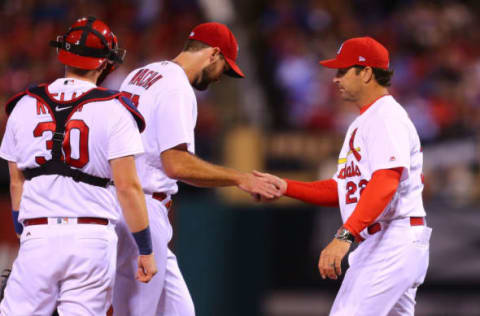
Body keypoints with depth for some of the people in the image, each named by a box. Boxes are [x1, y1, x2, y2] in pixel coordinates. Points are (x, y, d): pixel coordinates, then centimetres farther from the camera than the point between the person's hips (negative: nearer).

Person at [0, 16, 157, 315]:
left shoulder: (25, 106, 11)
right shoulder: (113, 111, -1)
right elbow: (128, 187, -6)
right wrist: (146, 250, 0)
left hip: (38, 235, 2)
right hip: (92, 238, -2)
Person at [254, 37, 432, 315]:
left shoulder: (387, 118, -11)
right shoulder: (362, 124, 23)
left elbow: (385, 183, -26)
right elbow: (340, 189, 23)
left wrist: (345, 235, -36)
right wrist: (285, 187, 11)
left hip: (395, 242, -11)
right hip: (371, 247, 11)